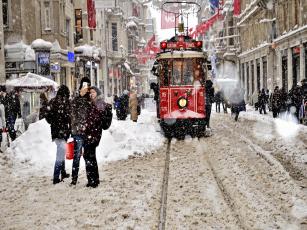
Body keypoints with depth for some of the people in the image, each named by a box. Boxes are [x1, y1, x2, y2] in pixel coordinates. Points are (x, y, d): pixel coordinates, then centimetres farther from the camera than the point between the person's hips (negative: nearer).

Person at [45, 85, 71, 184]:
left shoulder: (53, 101, 5)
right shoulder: (65, 101, -12)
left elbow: (47, 114, 5)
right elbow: (68, 116, -16)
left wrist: (53, 123, 15)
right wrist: (70, 127, -4)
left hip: (55, 130, 6)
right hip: (63, 130, -6)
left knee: (61, 152, 20)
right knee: (60, 154, -1)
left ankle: (63, 173, 32)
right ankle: (56, 177, -1)